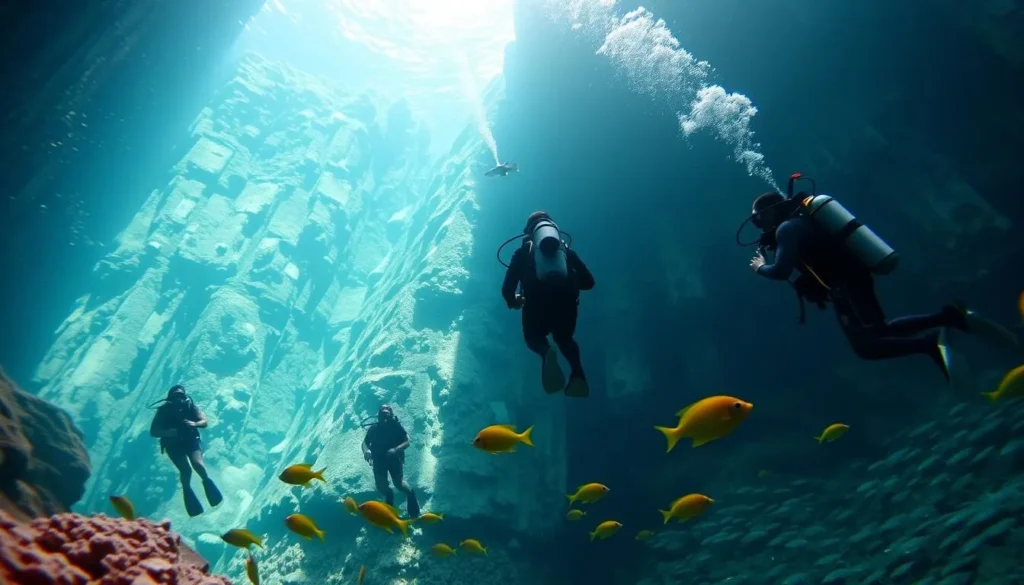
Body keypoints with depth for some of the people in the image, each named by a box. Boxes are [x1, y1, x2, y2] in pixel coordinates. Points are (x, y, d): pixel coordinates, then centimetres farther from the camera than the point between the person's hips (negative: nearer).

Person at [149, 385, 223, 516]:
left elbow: (205, 422, -8)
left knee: (197, 463, -22)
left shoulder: (190, 406, -5)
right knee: (186, 469, -19)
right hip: (173, 444, -1)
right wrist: (166, 432, -29)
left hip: (191, 440, 1)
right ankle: (187, 489, 10)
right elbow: (153, 431, -11)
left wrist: (195, 424, -29)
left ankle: (206, 480, 9)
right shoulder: (163, 410, -9)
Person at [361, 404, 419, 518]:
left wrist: (396, 449, -30)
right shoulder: (374, 428, -4)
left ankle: (410, 494, 20)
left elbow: (407, 442, -12)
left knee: (399, 483, -13)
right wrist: (366, 450, -29)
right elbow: (365, 442, -5)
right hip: (379, 459, 2)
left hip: (395, 458, -2)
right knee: (381, 486, -7)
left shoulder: (396, 425, -10)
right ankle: (389, 495, 28)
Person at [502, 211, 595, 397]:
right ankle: (577, 369, -3)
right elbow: (588, 282, 20)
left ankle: (547, 353, -10)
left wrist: (514, 302, 32)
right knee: (564, 339, 31)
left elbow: (507, 289, 11)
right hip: (566, 303, 2)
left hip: (537, 304, -2)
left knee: (534, 337, 29)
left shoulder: (523, 252, 20)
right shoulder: (566, 250, 25)